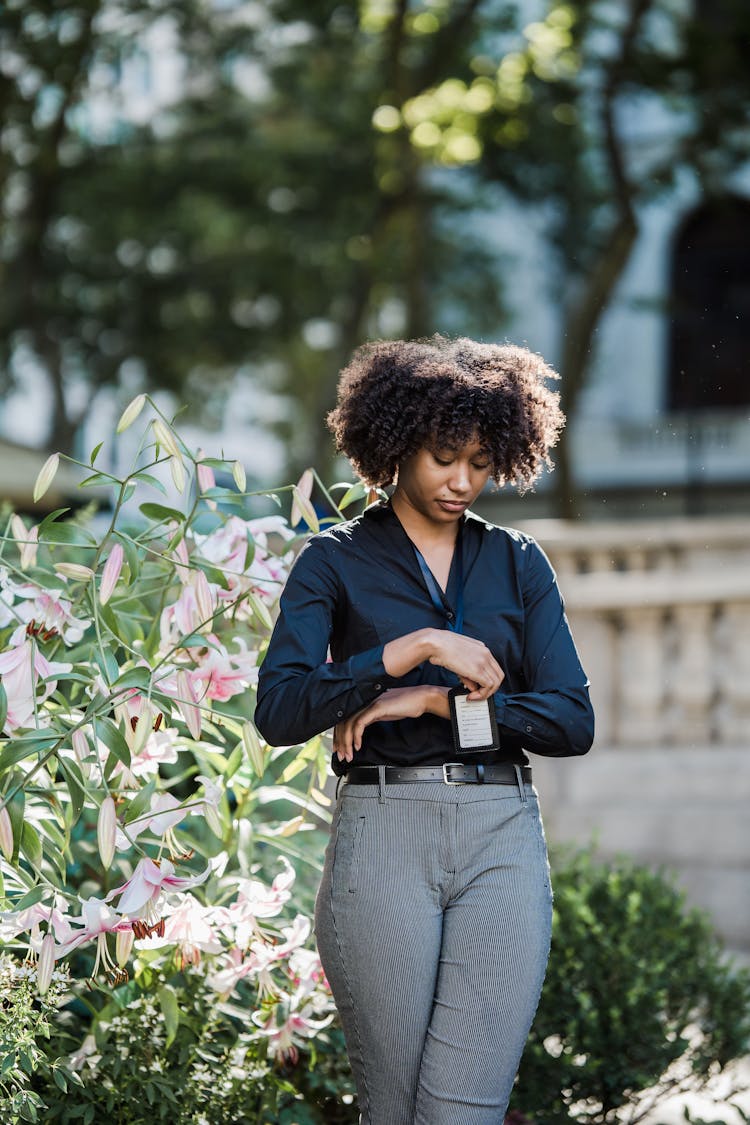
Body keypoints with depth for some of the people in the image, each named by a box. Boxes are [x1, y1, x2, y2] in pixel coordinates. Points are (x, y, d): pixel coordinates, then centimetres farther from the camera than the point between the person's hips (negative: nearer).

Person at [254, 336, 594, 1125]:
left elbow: (572, 722, 3)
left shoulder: (517, 564, 13)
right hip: (383, 837, -1)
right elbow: (279, 712, -9)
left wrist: (436, 701, -8)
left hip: (502, 838, 2)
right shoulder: (335, 562, 5)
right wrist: (414, 648, -17)